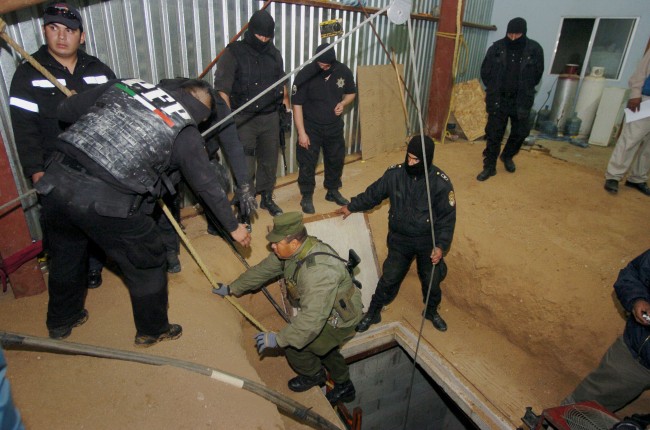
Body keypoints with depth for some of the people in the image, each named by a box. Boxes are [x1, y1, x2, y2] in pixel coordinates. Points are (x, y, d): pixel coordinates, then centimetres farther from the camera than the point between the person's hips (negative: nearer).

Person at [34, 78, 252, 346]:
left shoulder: (126, 85, 13)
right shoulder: (185, 132, 2)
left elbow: (65, 111, 17)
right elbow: (207, 186, 8)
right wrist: (233, 227, 20)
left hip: (56, 182, 7)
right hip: (106, 203, -6)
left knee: (66, 256, 30)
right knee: (147, 266, 17)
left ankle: (60, 322, 54)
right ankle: (152, 330, 38)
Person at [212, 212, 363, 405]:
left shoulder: (318, 271, -41)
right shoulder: (292, 250, -11)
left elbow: (312, 319, -41)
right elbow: (263, 270, 1)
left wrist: (278, 339, -32)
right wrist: (232, 288, 8)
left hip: (340, 320, -9)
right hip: (324, 311, 9)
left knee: (292, 342, -11)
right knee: (321, 345, 29)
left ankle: (313, 375, 21)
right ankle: (345, 388, 52)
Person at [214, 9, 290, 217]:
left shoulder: (274, 54, 9)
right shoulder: (233, 53, -6)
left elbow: (282, 84, 20)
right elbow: (222, 89, -11)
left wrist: (286, 108, 15)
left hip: (270, 118, 5)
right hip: (243, 119, -4)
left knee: (269, 161, 13)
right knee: (245, 166, -2)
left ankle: (267, 198, 31)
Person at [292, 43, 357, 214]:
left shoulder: (343, 71, -8)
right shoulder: (305, 74, -19)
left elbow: (351, 93, 9)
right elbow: (297, 104, -15)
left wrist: (343, 103, -13)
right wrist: (301, 132, -17)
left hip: (334, 126, 4)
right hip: (311, 127, -4)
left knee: (336, 160, 15)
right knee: (307, 163, 1)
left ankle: (333, 191, 36)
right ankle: (307, 196, 19)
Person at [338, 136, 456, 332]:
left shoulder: (441, 183, -20)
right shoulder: (395, 174, -14)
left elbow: (447, 217, -12)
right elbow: (373, 193, 3)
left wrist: (441, 245, -18)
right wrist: (351, 207, 13)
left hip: (428, 242, 0)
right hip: (400, 240, 1)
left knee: (431, 281, 18)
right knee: (389, 278, 9)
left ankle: (431, 312, 47)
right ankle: (373, 313, 32)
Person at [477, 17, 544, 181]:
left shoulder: (535, 49, -5)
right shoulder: (497, 47, -5)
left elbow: (537, 74, 6)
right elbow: (485, 72, 4)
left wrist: (525, 91, 5)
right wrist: (493, 90, 5)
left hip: (522, 100, 1)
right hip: (497, 99, -1)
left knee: (520, 132, 12)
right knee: (494, 134, 2)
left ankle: (507, 156, 38)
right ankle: (489, 166, 12)